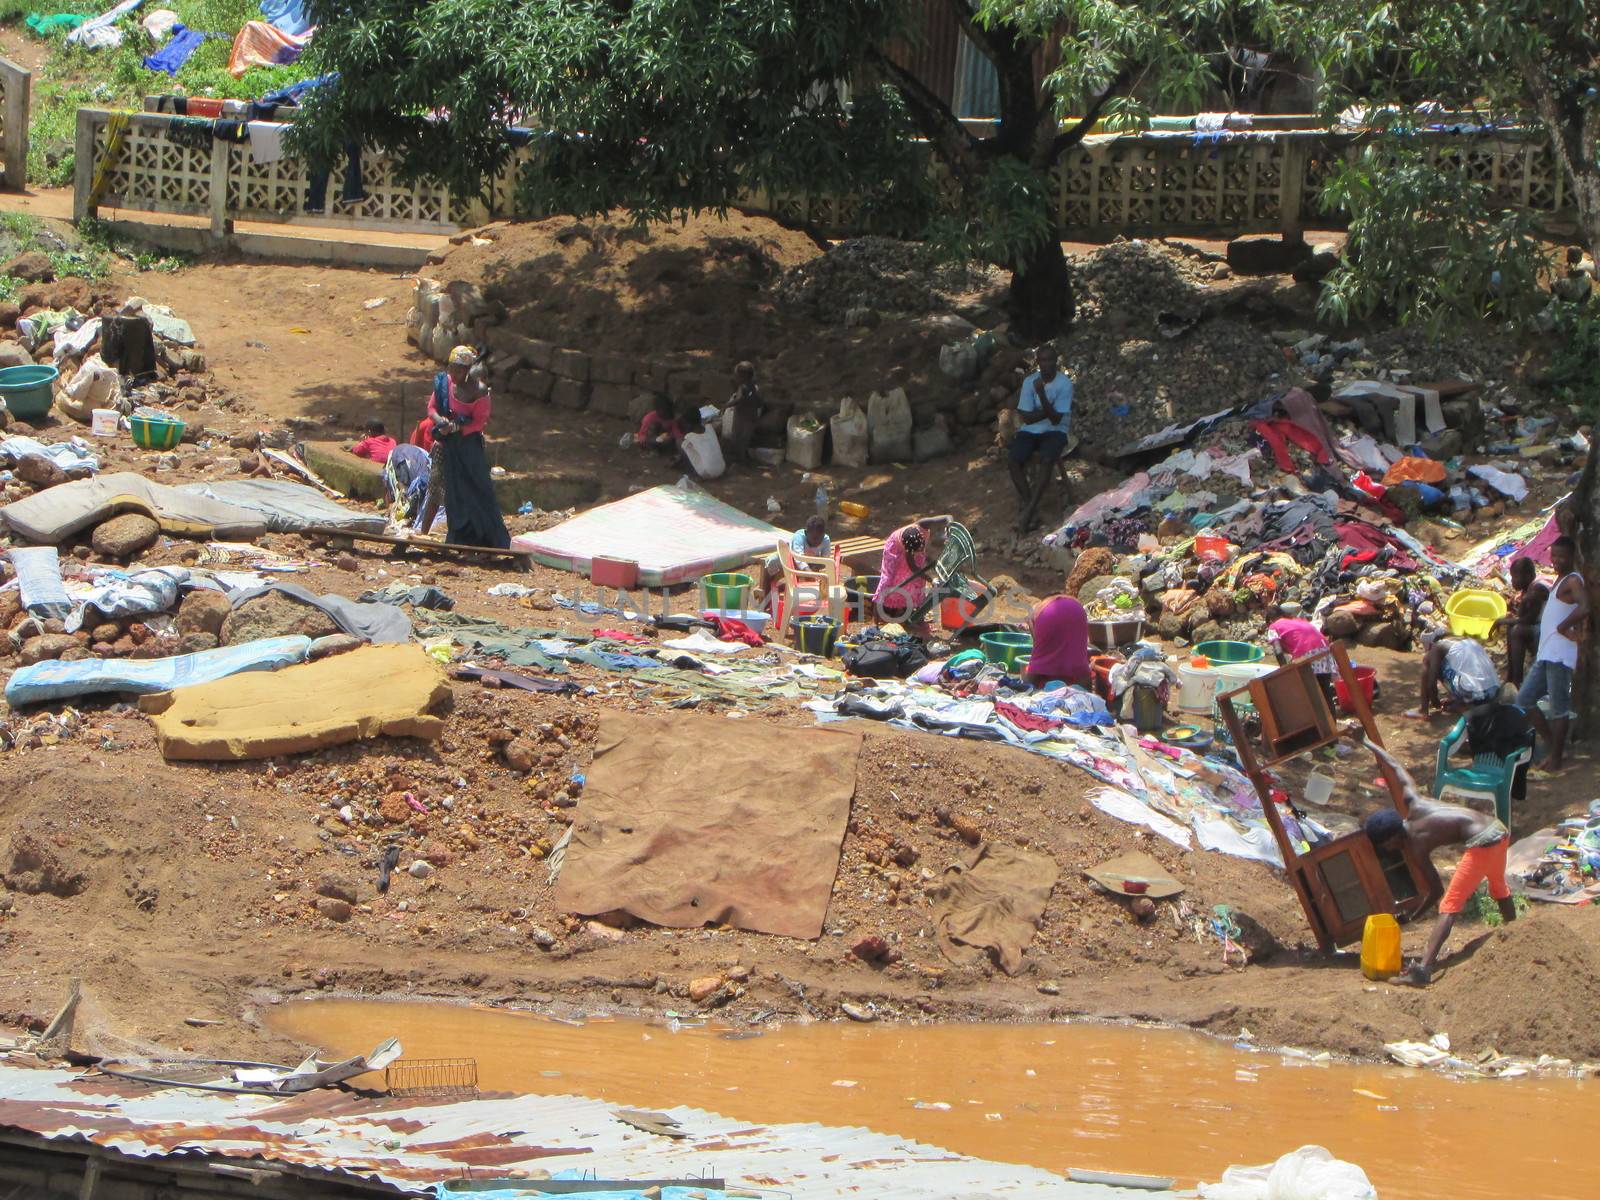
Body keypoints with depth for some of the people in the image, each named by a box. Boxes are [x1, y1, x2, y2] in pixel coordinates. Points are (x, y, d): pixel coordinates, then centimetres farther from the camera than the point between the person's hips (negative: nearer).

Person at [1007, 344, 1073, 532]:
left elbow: (1056, 419, -18)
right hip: (1031, 430, 3)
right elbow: (1028, 417, -4)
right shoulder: (1029, 382, -1)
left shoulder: (1064, 384, -10)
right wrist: (1048, 410, -16)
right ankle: (1028, 505, -20)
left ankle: (1029, 510, -31)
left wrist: (1042, 395, -27)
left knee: (1047, 460, -34)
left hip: (1055, 431, -3)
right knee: (1014, 461, -26)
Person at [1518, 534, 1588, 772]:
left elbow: (1583, 609, -30)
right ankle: (1555, 747, 17)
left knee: (1559, 707, -3)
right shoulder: (1560, 581, 19)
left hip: (1559, 655, -10)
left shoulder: (1573, 581, -11)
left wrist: (1563, 627, -19)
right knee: (1524, 700, 12)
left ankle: (1557, 757, 4)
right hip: (1545, 655, 10)